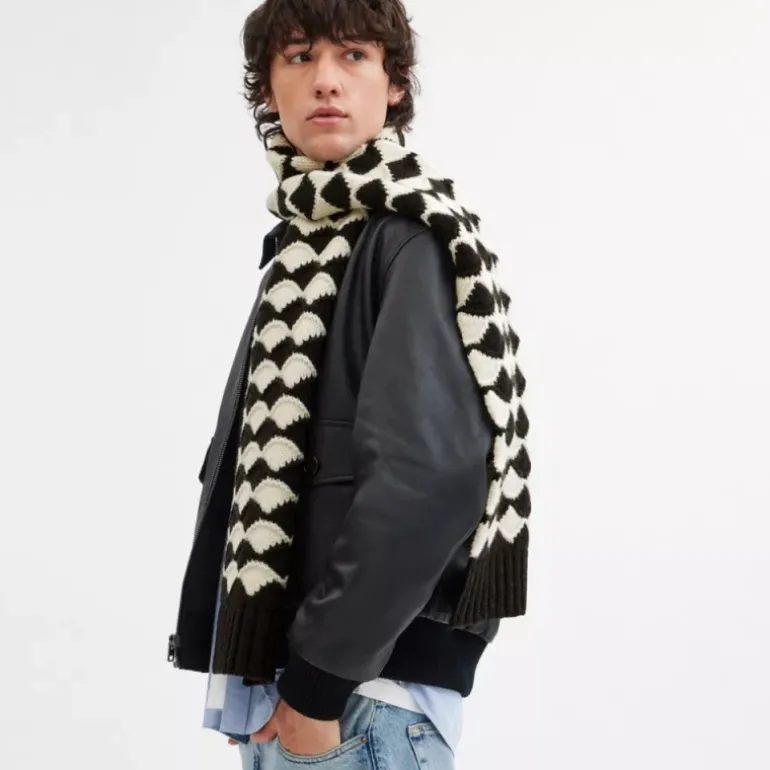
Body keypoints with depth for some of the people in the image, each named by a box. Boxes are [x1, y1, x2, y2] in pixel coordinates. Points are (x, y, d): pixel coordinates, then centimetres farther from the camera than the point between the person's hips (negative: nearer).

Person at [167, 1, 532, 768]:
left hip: (366, 680, -8)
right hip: (282, 667, 8)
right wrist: (234, 661, 11)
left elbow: (430, 471, -23)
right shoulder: (297, 241, 13)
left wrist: (319, 676, -19)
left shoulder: (410, 240, -13)